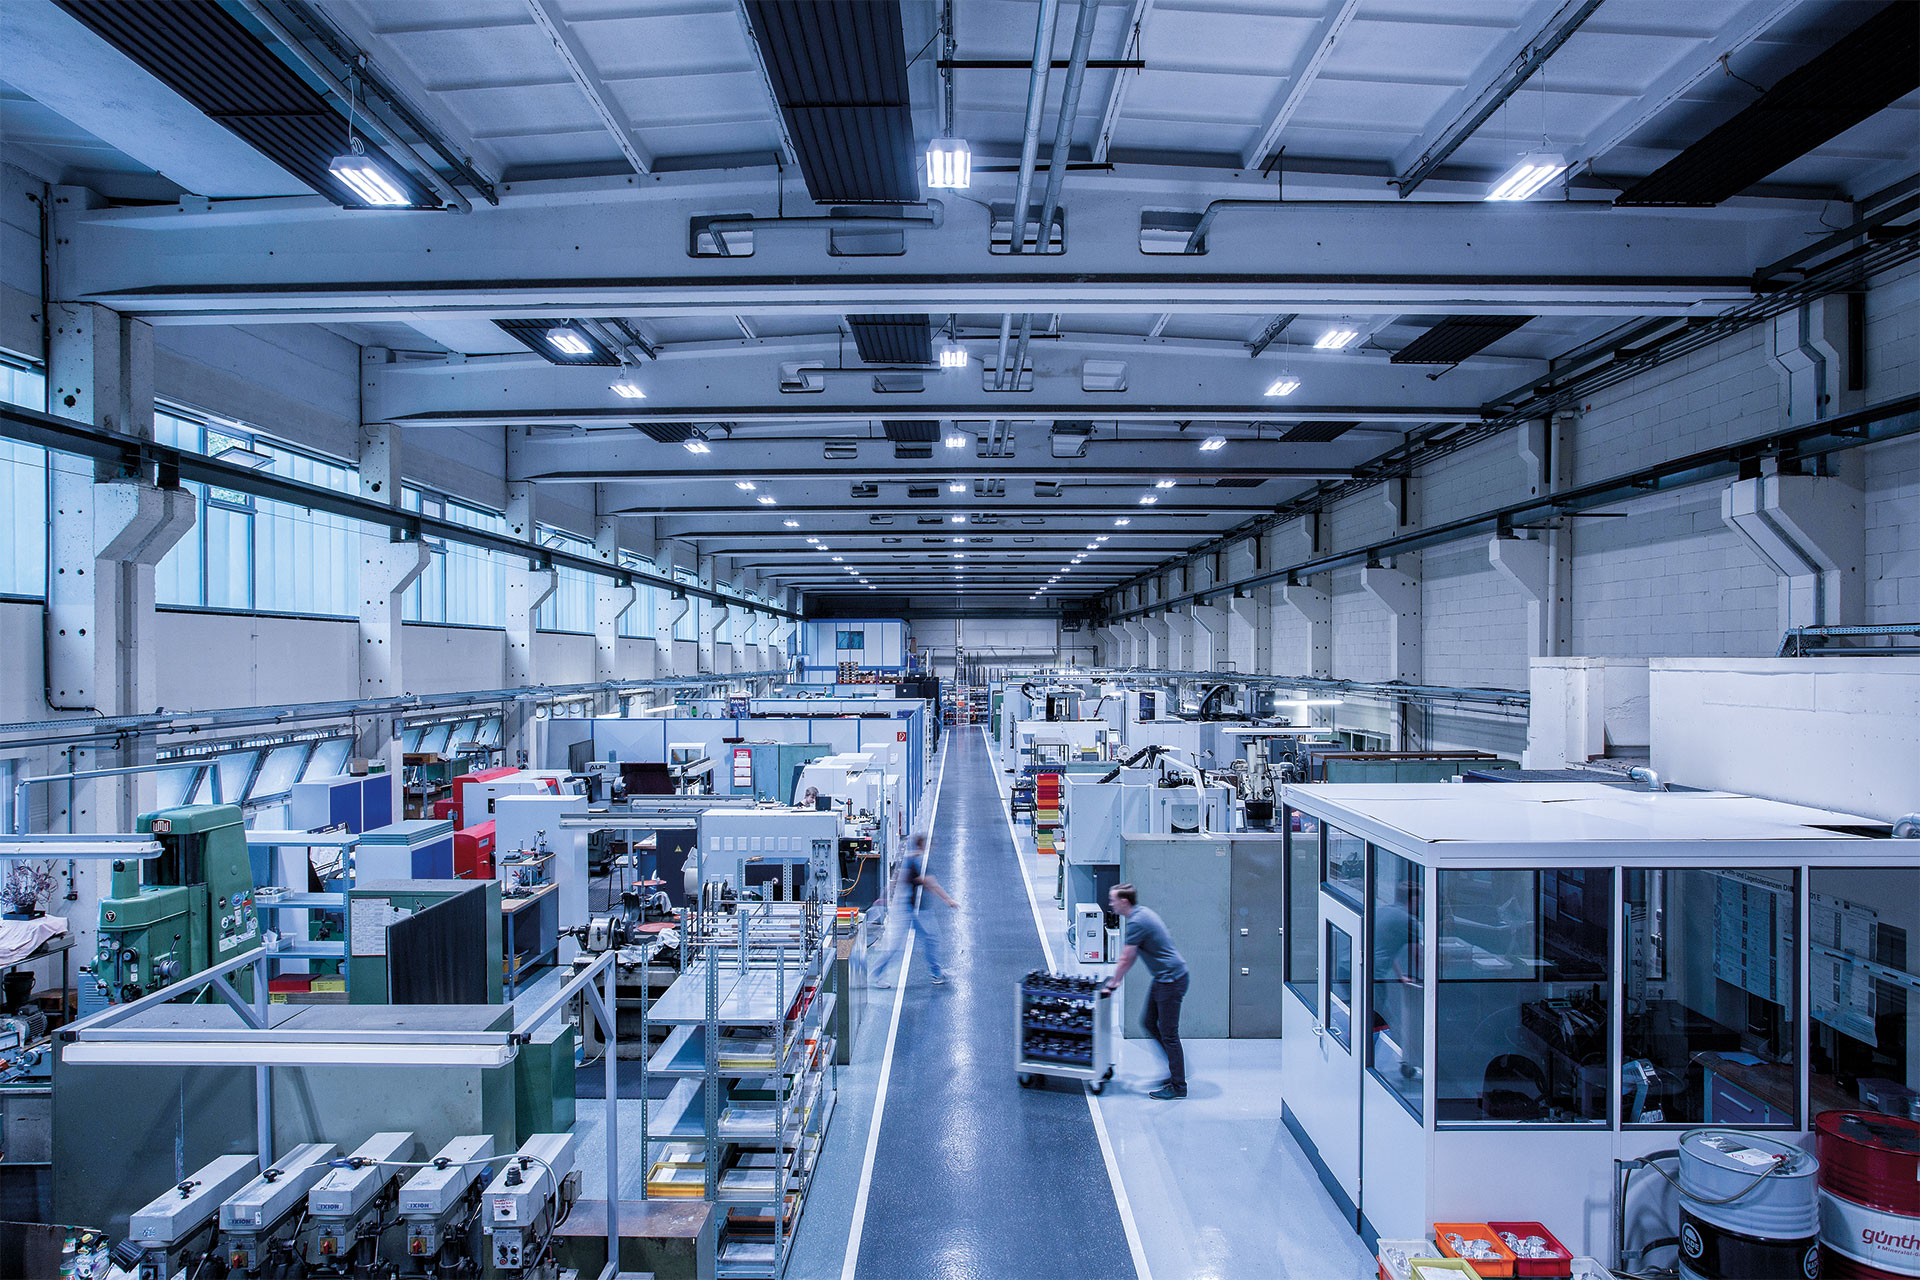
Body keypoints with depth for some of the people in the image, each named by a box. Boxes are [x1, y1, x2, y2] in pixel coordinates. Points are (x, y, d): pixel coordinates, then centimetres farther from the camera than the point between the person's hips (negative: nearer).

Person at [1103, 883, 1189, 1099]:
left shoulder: (1137, 922, -22)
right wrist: (1117, 980, 22)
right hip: (1162, 978, 10)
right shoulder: (1143, 912, 10)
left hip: (1171, 980, -10)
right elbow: (1131, 956, 20)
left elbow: (1125, 960, -15)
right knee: (1149, 1022, 15)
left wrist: (1112, 985, -3)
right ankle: (1177, 1067, 27)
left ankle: (1178, 1086, 8)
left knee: (1168, 1033, -2)